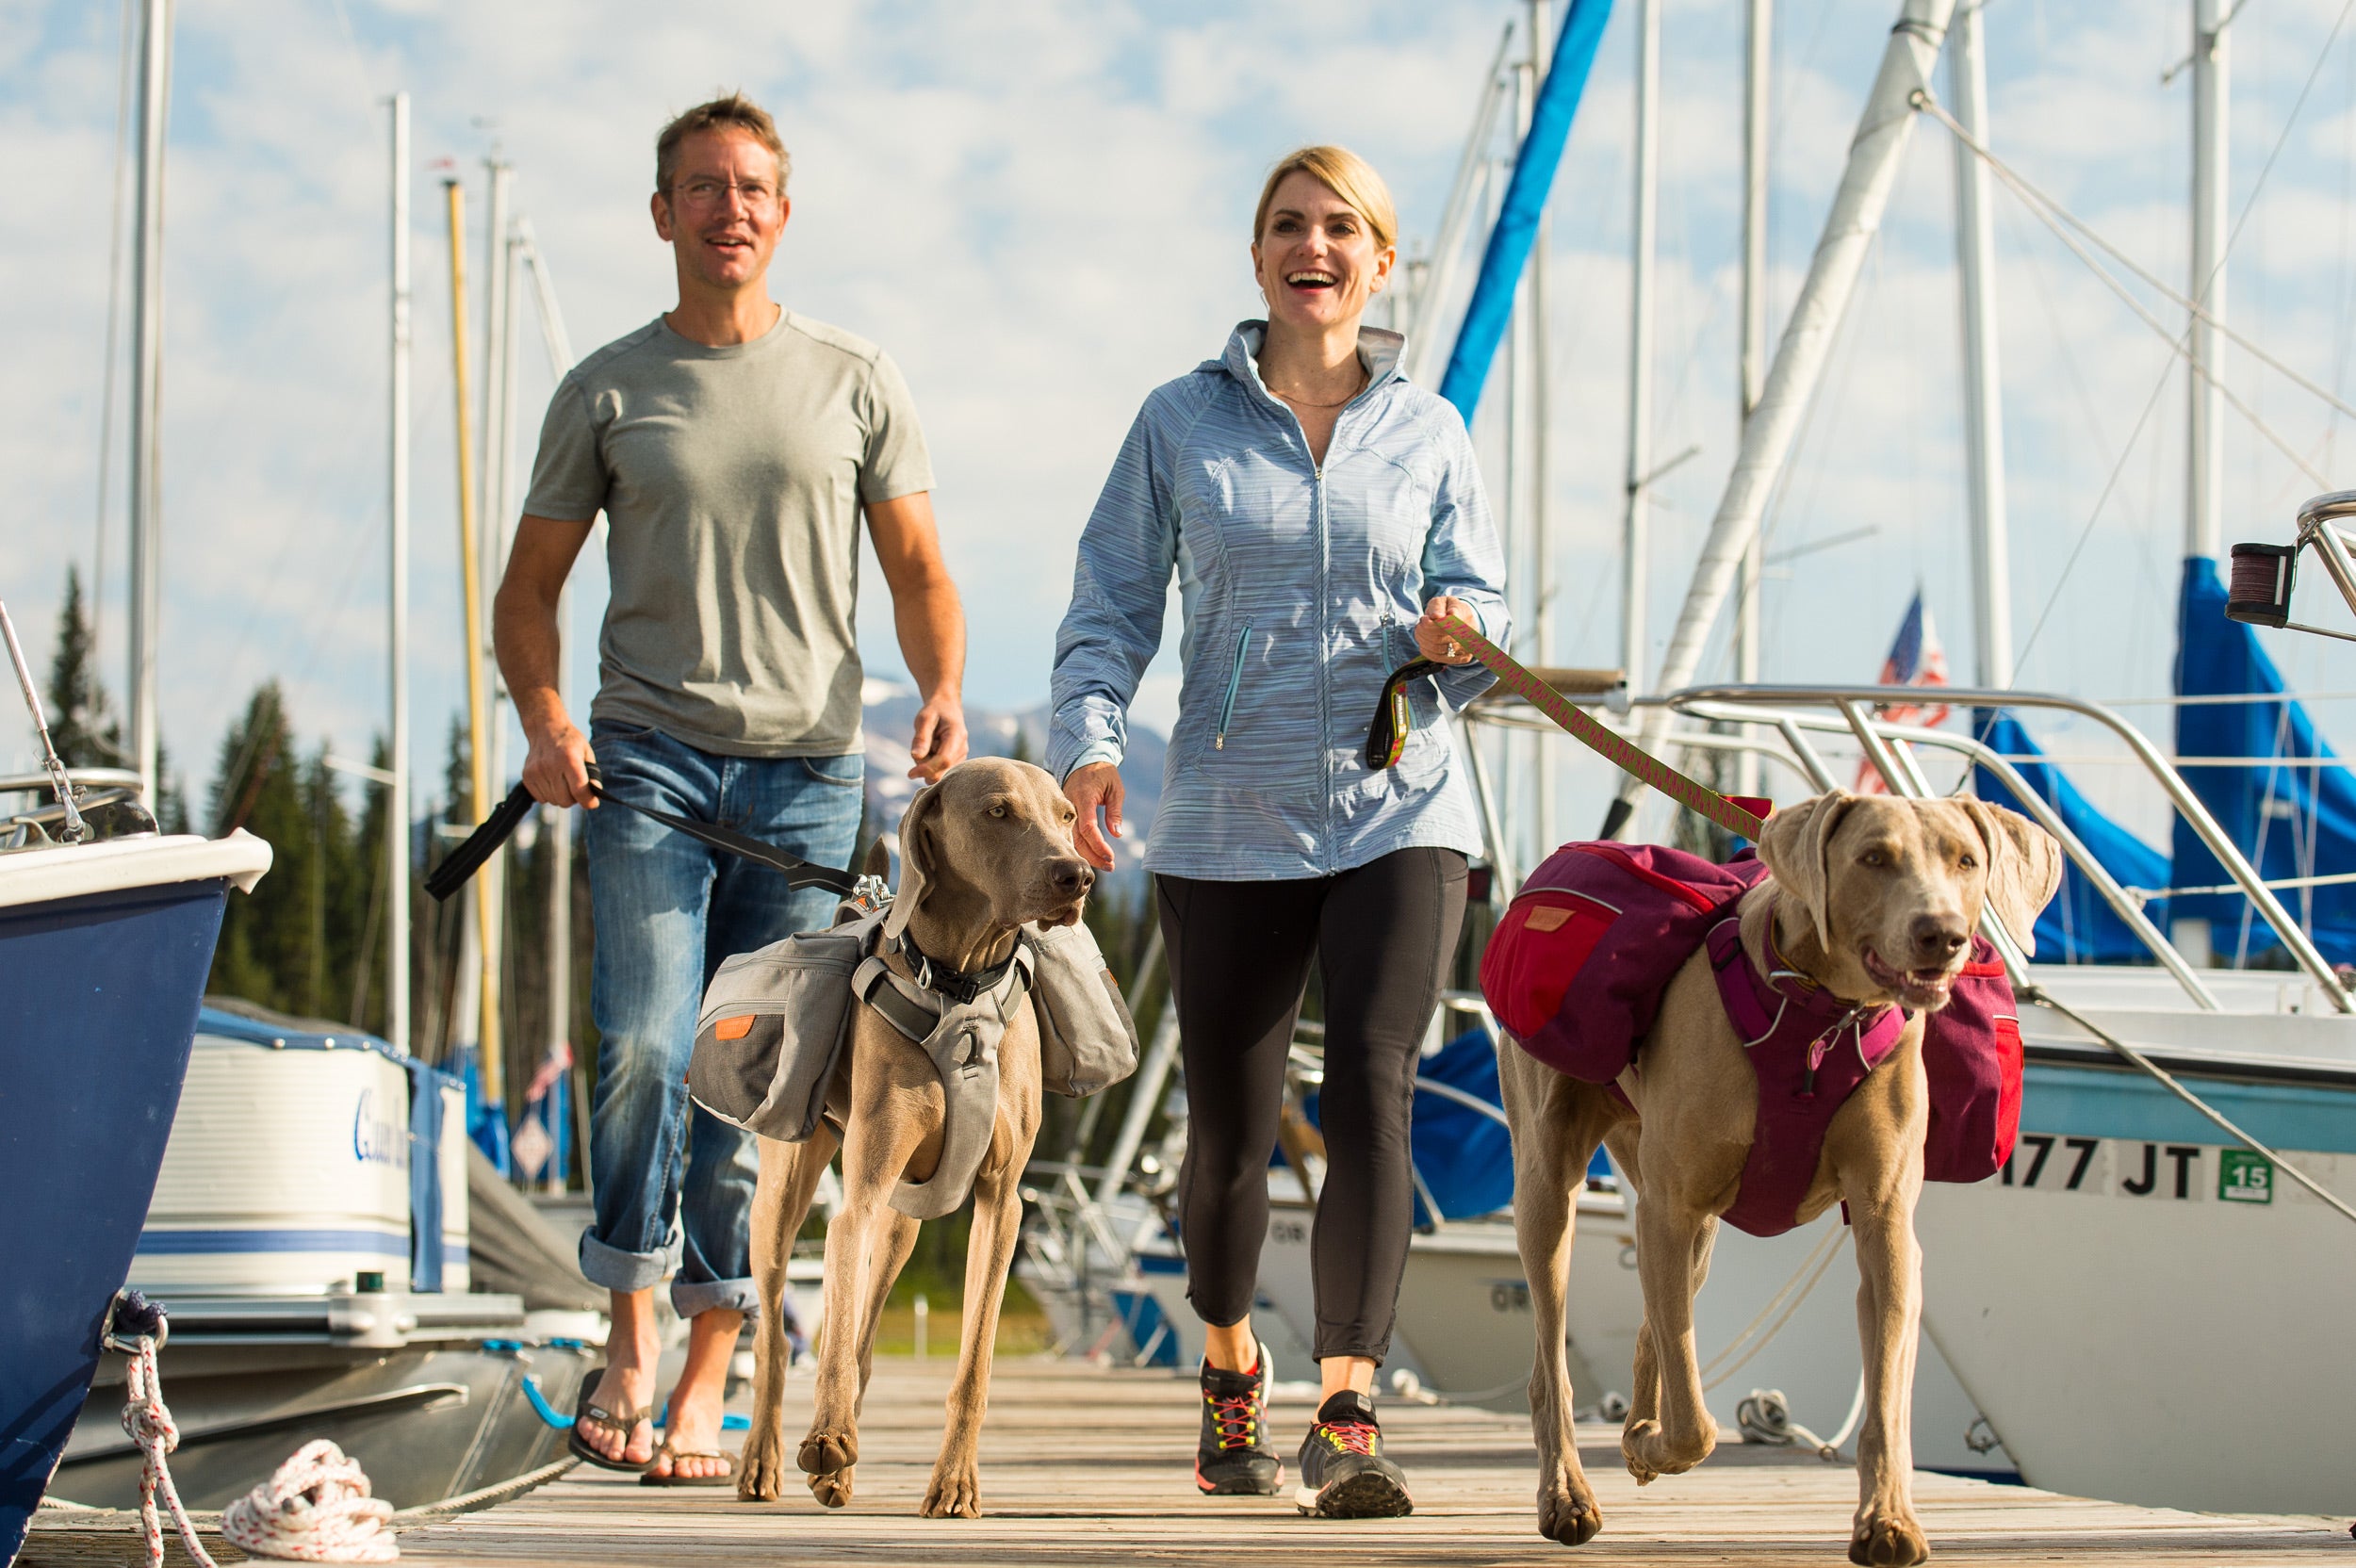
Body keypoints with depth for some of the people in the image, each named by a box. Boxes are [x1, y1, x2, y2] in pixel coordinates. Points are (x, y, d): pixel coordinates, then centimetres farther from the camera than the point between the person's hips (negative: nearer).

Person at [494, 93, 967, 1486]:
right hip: (649, 756, -1)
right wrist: (544, 716, -7)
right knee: (644, 1048, -16)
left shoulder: (856, 382, 10)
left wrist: (945, 692, -9)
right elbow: (532, 586, 11)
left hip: (808, 768, 1)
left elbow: (918, 568, 11)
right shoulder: (609, 390, 8)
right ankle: (631, 1331, 3)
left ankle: (709, 1378, 10)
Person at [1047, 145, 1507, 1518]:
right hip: (1231, 823, 0)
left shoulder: (1428, 432, 7)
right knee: (1231, 1125, 7)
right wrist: (1091, 742, -13)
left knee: (1369, 1084, -18)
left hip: (1398, 811, 0)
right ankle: (1231, 1363, 35)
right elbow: (1113, 605, 3)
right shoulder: (1183, 422, 5)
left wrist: (1456, 636, -16)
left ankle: (1348, 1420, -21)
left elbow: (1484, 615, 8)